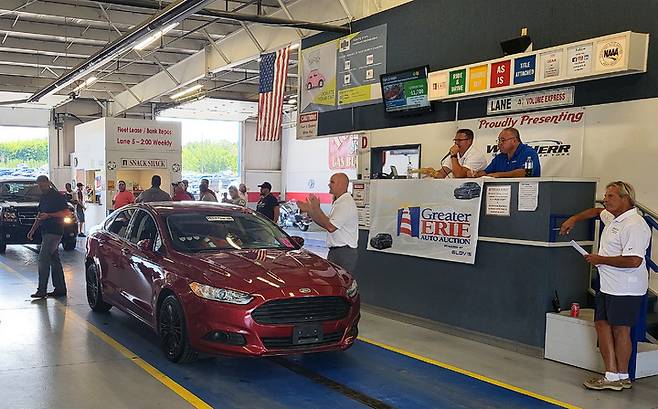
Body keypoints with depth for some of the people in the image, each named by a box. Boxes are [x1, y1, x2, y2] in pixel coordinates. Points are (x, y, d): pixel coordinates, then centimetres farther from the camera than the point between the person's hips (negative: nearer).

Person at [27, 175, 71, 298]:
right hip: (46, 231, 9)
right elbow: (40, 215, 26)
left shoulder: (57, 196, -10)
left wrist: (49, 215, -20)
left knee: (43, 258, -13)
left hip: (54, 232, -9)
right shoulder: (43, 197, 17)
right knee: (54, 260, 9)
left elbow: (66, 212, -15)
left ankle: (42, 290, -11)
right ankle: (60, 289, 13)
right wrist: (33, 229, 22)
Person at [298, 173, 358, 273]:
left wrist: (316, 208, -15)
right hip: (335, 251, 10)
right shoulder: (338, 202, 19)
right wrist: (309, 210, 14)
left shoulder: (346, 203, -16)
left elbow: (330, 227, -22)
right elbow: (326, 223, 22)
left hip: (344, 253, -10)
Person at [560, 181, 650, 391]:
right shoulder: (612, 217, 12)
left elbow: (633, 261, -28)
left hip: (625, 289, -10)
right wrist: (574, 219, 25)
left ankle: (622, 376, 13)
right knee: (602, 325, 8)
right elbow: (596, 211, 36)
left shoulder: (634, 225, -19)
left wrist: (600, 259, -18)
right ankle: (611, 375, 12)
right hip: (607, 286, 10)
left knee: (620, 330, 0)